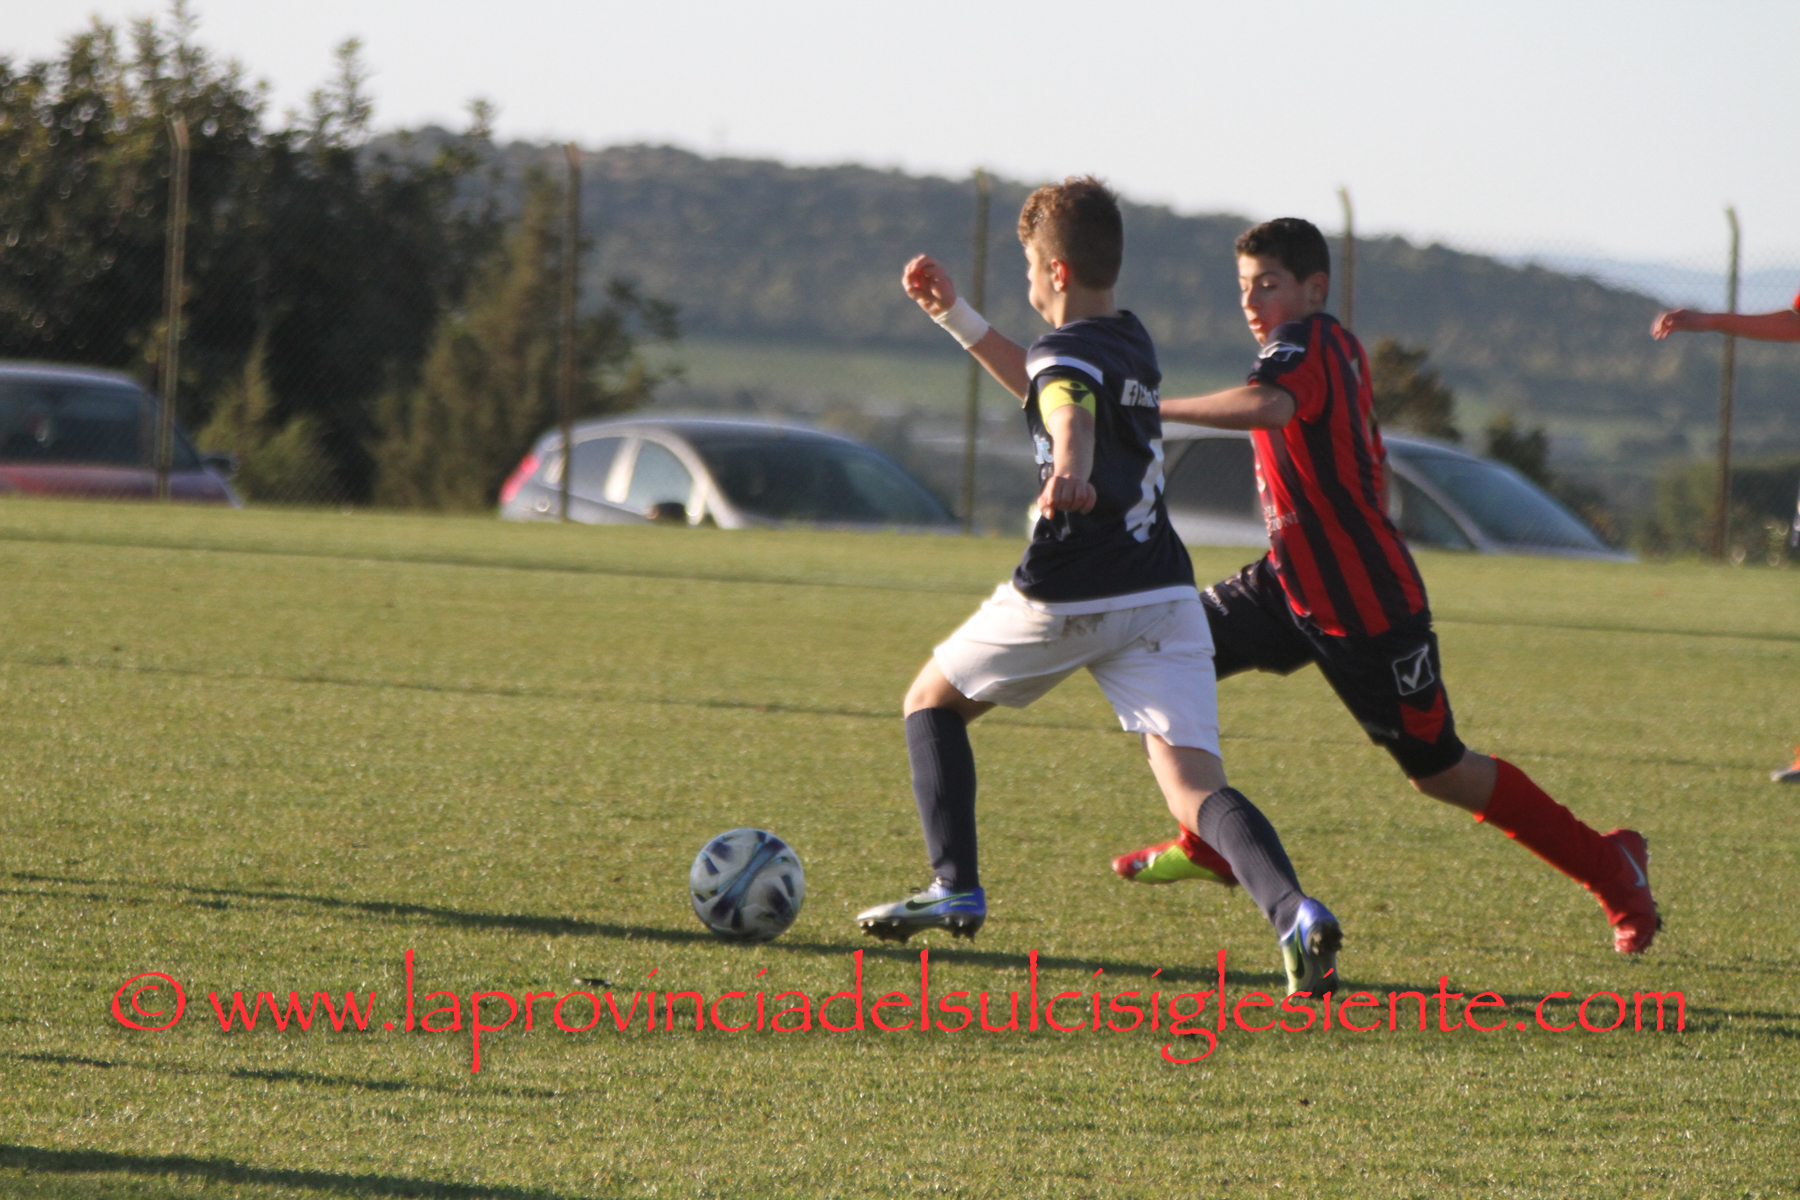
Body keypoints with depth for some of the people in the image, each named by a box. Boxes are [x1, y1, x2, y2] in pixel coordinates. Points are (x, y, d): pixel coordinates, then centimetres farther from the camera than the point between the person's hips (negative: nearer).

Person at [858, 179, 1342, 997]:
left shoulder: (1070, 354, -10)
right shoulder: (1131, 344, 16)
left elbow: (1070, 414, -36)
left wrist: (1068, 475, -57)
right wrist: (954, 316, 33)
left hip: (1068, 598, -6)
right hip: (1162, 595, 7)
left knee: (932, 702, 19)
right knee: (1194, 785, -7)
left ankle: (955, 889, 13)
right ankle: (1295, 913, -32)